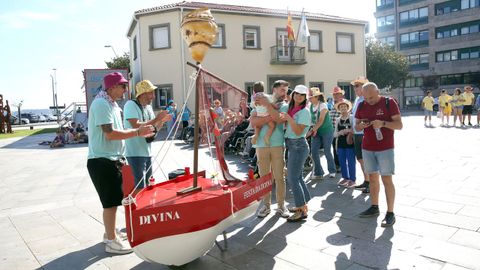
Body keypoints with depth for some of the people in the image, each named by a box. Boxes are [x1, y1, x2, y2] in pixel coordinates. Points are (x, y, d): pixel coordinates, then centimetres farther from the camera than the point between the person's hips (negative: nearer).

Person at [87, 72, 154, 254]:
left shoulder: (112, 104, 15)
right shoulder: (101, 104, -16)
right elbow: (109, 133, -24)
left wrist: (140, 132, 9)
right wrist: (137, 132, -20)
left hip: (112, 159, 10)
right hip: (102, 160, -10)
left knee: (113, 200, 18)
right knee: (111, 201, -3)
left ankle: (109, 233, 32)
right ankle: (111, 242, 9)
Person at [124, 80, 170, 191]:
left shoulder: (148, 107, 10)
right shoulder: (130, 105, -14)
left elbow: (153, 129, 17)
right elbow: (136, 126, -26)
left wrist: (162, 121, -2)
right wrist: (157, 118, -20)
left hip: (147, 152, 8)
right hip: (135, 153, -8)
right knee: (140, 187, -5)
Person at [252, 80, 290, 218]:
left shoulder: (285, 106, 6)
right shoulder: (259, 103, 7)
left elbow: (279, 119, -16)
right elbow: (253, 121, -9)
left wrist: (268, 105, -17)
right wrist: (270, 117, -17)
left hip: (278, 145, 0)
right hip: (261, 145, 0)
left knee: (279, 177, 3)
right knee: (264, 176, 7)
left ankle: (281, 205, 16)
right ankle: (266, 204, 20)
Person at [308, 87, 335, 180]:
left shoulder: (323, 105, -17)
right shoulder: (311, 106, 0)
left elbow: (321, 120, -24)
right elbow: (312, 119, 0)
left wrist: (313, 130, -31)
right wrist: (314, 129, -17)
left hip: (326, 131, -5)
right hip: (316, 131, 5)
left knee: (327, 151, 3)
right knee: (314, 151, -4)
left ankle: (332, 171, 24)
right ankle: (318, 173, 5)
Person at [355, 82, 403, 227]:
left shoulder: (389, 102, -7)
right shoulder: (362, 106, 7)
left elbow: (399, 125, -9)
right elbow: (356, 126, 12)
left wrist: (383, 123, -26)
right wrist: (360, 125, -12)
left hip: (385, 148, -5)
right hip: (367, 148, 5)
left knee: (387, 179, -4)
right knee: (372, 178, 12)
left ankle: (390, 213, 3)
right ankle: (374, 207, 25)